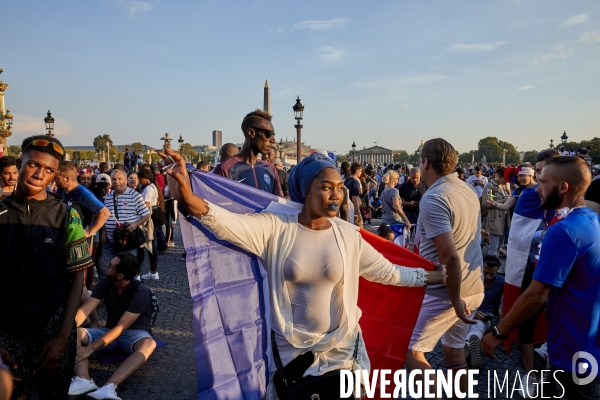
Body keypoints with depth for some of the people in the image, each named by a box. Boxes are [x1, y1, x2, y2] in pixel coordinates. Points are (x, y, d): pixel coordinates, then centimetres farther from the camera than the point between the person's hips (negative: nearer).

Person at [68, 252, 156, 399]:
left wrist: (91, 348, -31)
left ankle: (107, 388, -55)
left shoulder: (140, 292, -23)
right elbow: (84, 310, -11)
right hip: (110, 332, 6)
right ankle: (83, 381, -39)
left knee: (149, 344, -39)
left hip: (135, 334, -5)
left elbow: (121, 327, -26)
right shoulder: (105, 283, -6)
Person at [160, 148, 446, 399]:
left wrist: (433, 277, 10)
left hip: (341, 349, 2)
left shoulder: (348, 235, -6)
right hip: (290, 350, -2)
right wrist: (188, 198, -48)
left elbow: (387, 272, 5)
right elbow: (226, 222, -30)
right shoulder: (275, 228, -15)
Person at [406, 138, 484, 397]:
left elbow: (449, 256, -26)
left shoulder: (433, 199, -20)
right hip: (474, 287, 9)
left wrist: (455, 300, -17)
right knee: (455, 348, 22)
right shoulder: (468, 192, 7)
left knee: (410, 350, 4)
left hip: (447, 291, -8)